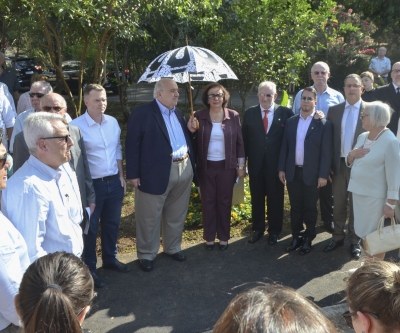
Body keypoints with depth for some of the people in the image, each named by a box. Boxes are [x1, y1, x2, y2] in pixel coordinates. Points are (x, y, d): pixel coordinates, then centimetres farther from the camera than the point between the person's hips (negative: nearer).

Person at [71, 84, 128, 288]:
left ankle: (110, 259, 39)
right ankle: (89, 268, 25)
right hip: (91, 184, -5)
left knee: (112, 223, 19)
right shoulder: (76, 126, -16)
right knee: (90, 228, 9)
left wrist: (121, 176, 10)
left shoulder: (113, 122, 2)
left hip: (114, 182, 6)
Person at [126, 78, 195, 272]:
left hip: (183, 169, 6)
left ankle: (173, 248, 36)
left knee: (177, 215, 18)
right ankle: (146, 254, 23)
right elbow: (132, 145, -11)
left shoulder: (178, 112, 13)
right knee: (150, 218, 7)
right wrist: (133, 174, -13)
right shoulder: (142, 113, -8)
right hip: (156, 173, -6)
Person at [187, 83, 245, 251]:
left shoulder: (233, 116, -3)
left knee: (224, 201, 10)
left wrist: (241, 165, 1)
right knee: (208, 202, 10)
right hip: (206, 167, 1)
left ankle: (224, 236, 25)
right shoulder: (199, 116, -3)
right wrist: (191, 131, -20)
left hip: (227, 167, 0)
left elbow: (239, 142, 1)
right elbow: (194, 143, 1)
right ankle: (209, 236, 25)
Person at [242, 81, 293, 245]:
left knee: (275, 198, 11)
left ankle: (274, 231, 27)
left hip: (276, 164, -2)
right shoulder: (249, 113, 1)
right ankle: (258, 229, 29)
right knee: (256, 198, 13)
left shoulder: (285, 113, -4)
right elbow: (245, 140, 2)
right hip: (256, 164, 2)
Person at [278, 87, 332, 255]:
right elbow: (285, 147, 8)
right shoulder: (291, 121, 6)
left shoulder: (323, 124, -6)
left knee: (310, 208, 9)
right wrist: (281, 168, 3)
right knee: (295, 207, 12)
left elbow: (326, 151, -8)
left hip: (312, 173, -3)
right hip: (293, 172, 3)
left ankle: (308, 239, 23)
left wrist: (323, 175, -12)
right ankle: (296, 237, 25)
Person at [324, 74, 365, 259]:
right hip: (338, 164, 3)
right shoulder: (334, 110, 5)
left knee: (356, 204, 9)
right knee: (338, 203, 12)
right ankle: (337, 237, 26)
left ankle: (354, 241, 22)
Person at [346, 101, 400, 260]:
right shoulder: (362, 137, 7)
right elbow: (350, 163, 16)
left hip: (375, 196, -7)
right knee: (364, 233, 18)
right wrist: (351, 154, -7)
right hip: (358, 191, 7)